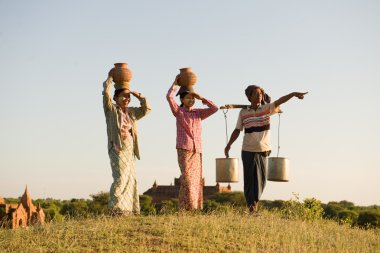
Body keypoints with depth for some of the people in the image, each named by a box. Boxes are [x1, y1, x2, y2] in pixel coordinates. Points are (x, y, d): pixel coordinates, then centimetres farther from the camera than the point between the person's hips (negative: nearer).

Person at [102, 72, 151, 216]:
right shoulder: (111, 110, 0)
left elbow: (146, 109, 20)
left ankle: (128, 209, 11)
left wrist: (139, 96, 11)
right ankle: (116, 209, -16)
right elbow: (106, 93, -11)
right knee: (120, 177, -17)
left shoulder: (131, 112, 17)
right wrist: (110, 78, -1)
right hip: (117, 148, -7)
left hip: (129, 150, 7)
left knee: (131, 179, 7)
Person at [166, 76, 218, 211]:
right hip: (184, 150, -5)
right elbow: (169, 97, -9)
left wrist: (201, 98, 5)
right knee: (187, 178, -13)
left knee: (196, 179, 3)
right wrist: (175, 83, 2)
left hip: (197, 150, 5)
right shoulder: (178, 111, 5)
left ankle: (195, 207, 6)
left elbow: (214, 108, 9)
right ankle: (185, 207, -13)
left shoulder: (198, 113, 16)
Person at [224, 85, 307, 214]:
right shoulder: (243, 112, 3)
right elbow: (237, 130, 7)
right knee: (249, 179, 1)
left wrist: (294, 94, -30)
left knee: (261, 179, 7)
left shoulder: (267, 108, 0)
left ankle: (255, 203, 24)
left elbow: (279, 101, -16)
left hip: (263, 150, 1)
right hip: (248, 151, -1)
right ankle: (251, 208, 4)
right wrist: (228, 145, -2)